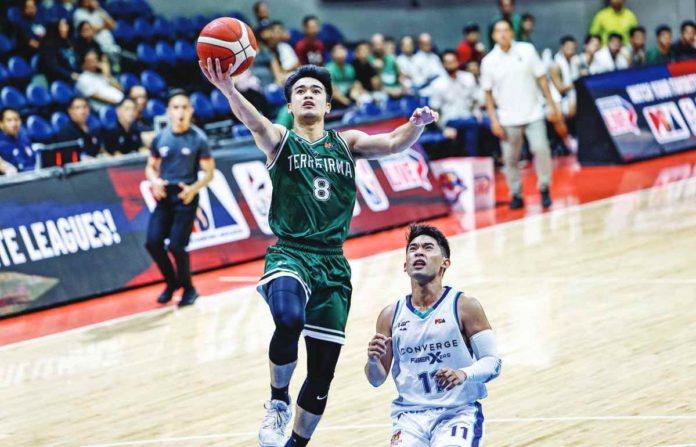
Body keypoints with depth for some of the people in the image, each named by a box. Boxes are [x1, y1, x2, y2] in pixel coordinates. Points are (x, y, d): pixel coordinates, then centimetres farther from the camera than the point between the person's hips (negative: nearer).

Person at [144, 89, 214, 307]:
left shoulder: (198, 139, -6)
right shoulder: (160, 139, 4)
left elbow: (209, 172, -4)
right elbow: (151, 167, 15)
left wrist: (194, 188, -23)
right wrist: (155, 182, -8)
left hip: (186, 198, -4)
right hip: (164, 196, 4)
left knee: (176, 246, -11)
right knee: (153, 242, -6)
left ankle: (188, 289, 12)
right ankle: (171, 282, 18)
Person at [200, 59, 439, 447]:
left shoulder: (346, 143, 14)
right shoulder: (280, 141, 6)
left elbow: (393, 143, -1)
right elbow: (254, 122, -16)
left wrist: (417, 124, -24)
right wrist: (229, 90, -38)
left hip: (333, 265, 3)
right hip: (290, 255, -3)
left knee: (323, 372, 5)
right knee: (289, 320, -35)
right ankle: (278, 401, -9)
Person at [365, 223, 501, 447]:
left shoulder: (465, 306, 0)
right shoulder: (390, 315, 8)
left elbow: (493, 362, -3)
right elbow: (377, 380, 12)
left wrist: (463, 375, -22)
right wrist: (373, 360, -10)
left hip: (458, 411, -2)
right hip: (410, 414, 2)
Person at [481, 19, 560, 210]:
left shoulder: (527, 50, -1)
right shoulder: (488, 61, -1)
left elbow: (541, 78, 3)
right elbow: (488, 93, 4)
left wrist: (551, 105, -1)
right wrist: (493, 120, -3)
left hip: (533, 114, -1)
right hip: (508, 120, 1)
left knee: (541, 149, -13)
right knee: (510, 158, 2)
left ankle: (544, 189, 5)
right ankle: (516, 195, 17)